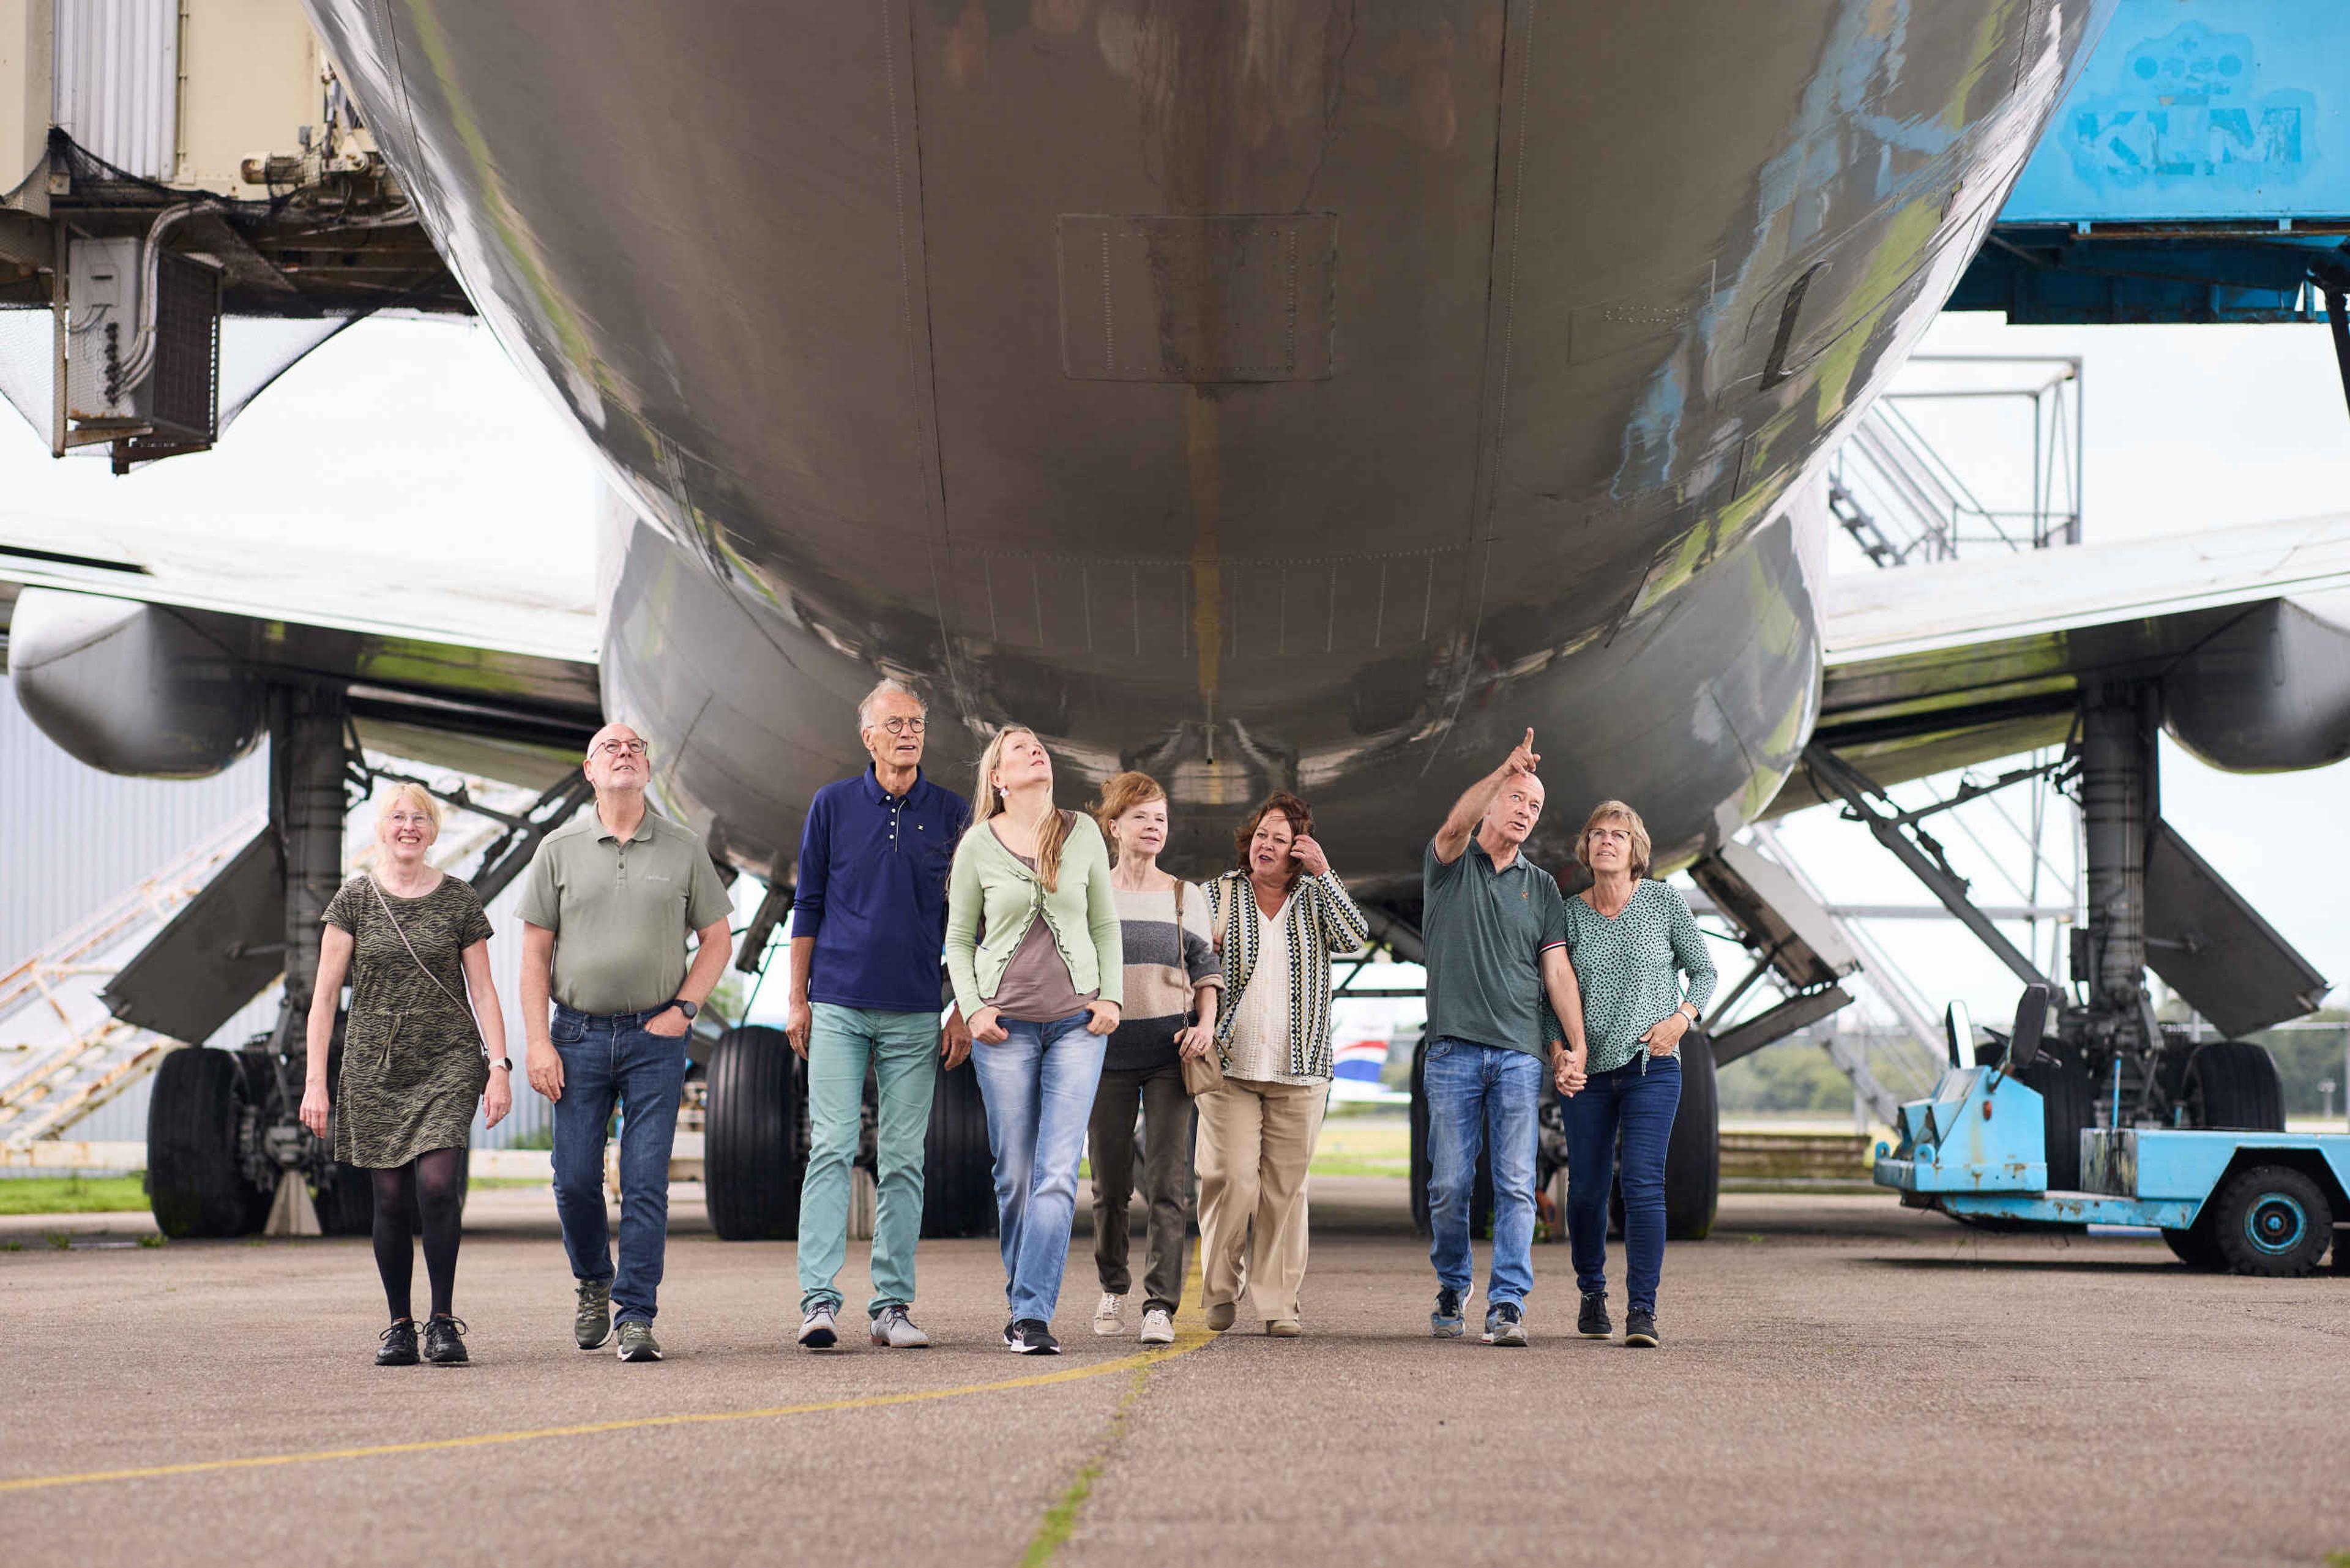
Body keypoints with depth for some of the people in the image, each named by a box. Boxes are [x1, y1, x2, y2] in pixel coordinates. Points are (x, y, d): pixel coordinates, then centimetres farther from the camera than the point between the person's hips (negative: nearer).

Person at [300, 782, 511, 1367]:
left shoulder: (459, 900, 4)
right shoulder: (355, 899, 3)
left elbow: (483, 990, 6)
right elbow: (325, 994, 3)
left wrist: (499, 1067, -3)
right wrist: (315, 1079, -2)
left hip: (448, 1060, -1)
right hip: (374, 1064, 1)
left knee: (437, 1183, -16)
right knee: (392, 1197, 0)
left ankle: (443, 1319, -6)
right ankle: (399, 1326, 11)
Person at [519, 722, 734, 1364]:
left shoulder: (683, 850, 5)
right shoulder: (559, 850, 5)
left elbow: (715, 937, 11)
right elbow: (535, 954, 4)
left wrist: (684, 1009, -2)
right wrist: (538, 1042, -4)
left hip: (655, 1036, -1)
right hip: (578, 1034, 1)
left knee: (646, 1182, -5)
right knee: (575, 1179, 2)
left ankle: (636, 1317, 0)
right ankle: (594, 1282, 28)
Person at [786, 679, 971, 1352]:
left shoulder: (952, 814, 5)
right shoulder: (832, 806, 4)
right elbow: (808, 907, 9)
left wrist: (964, 1013, 4)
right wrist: (798, 1000, 5)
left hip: (916, 1014, 1)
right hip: (838, 1007, -1)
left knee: (903, 1161, 2)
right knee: (832, 1149, -8)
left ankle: (892, 1304, 5)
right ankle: (818, 1299, -10)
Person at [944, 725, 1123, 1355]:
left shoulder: (1083, 833, 5)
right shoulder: (978, 846, 1)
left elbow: (1106, 924, 14)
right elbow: (959, 939, 9)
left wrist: (1111, 995, 2)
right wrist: (972, 1009, -4)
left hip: (1077, 1021, 1)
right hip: (1005, 1025, -1)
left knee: (1058, 1172, -11)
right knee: (1015, 1174, 3)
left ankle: (1033, 1315, -13)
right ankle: (1023, 1305, 19)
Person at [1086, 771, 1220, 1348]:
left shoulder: (1187, 897, 9)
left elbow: (1206, 969, 9)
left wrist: (1206, 1023, -8)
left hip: (1169, 1051, 0)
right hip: (1108, 1048, 0)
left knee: (1168, 1183, -10)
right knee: (1109, 1182, 4)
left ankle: (1160, 1305, -13)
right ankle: (1113, 1286, 26)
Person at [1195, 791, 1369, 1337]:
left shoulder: (1317, 899, 10)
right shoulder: (1219, 895, 9)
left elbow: (1355, 938, -8)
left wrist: (1324, 873, -11)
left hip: (1299, 1068, 1)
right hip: (1229, 1065, -1)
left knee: (1285, 1186, 2)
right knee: (1231, 1179, -11)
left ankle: (1278, 1303, 7)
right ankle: (1219, 1289, 5)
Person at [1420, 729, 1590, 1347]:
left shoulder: (1541, 886, 16)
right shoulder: (1450, 864, 7)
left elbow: (1557, 970, 10)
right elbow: (1457, 822, -17)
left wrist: (1575, 1046, -1)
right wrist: (1507, 769, -31)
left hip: (1520, 1053, 2)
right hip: (1454, 1051, -2)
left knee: (1516, 1185, -7)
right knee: (1450, 1185, 0)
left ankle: (1507, 1303, -9)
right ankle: (1452, 1291, 18)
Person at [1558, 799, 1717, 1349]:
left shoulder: (1663, 902, 0)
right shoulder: (1569, 914, 5)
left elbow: (1703, 971, 8)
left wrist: (1681, 1019, -8)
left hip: (1651, 1064, -2)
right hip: (1589, 1070, 2)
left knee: (1643, 1181, -13)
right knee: (1586, 1188, 4)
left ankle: (1642, 1309, -13)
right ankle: (1592, 1294, 25)